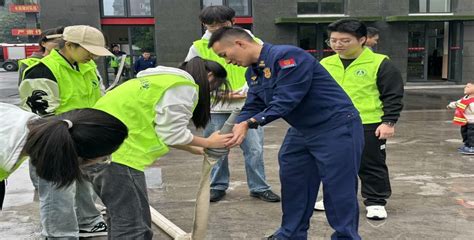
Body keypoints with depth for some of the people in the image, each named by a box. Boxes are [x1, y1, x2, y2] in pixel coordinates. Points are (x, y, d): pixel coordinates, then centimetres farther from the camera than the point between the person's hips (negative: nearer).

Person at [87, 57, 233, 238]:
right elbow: (171, 133, -8)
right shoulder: (184, 87, -7)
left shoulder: (171, 80, 24)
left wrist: (196, 150, 28)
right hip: (119, 148, -11)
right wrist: (208, 143, 6)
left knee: (122, 219, 19)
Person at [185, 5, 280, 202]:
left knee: (254, 148, 3)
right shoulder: (199, 47, 1)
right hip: (215, 108, 1)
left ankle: (259, 188, 18)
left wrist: (246, 90, -13)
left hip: (247, 105, 0)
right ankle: (217, 186, 27)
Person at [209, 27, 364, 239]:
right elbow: (252, 108, 4)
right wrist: (234, 131, -12)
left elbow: (285, 101, -29)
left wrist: (248, 124, -35)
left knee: (339, 188, -3)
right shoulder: (253, 73, 7)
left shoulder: (287, 56, -23)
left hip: (336, 126, -9)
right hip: (301, 130, 9)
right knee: (291, 182, 13)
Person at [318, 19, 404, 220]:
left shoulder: (380, 63, -7)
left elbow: (393, 96, -6)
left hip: (368, 126, -4)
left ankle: (375, 202, 23)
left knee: (371, 166, 7)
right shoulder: (325, 64, 6)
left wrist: (388, 122, -11)